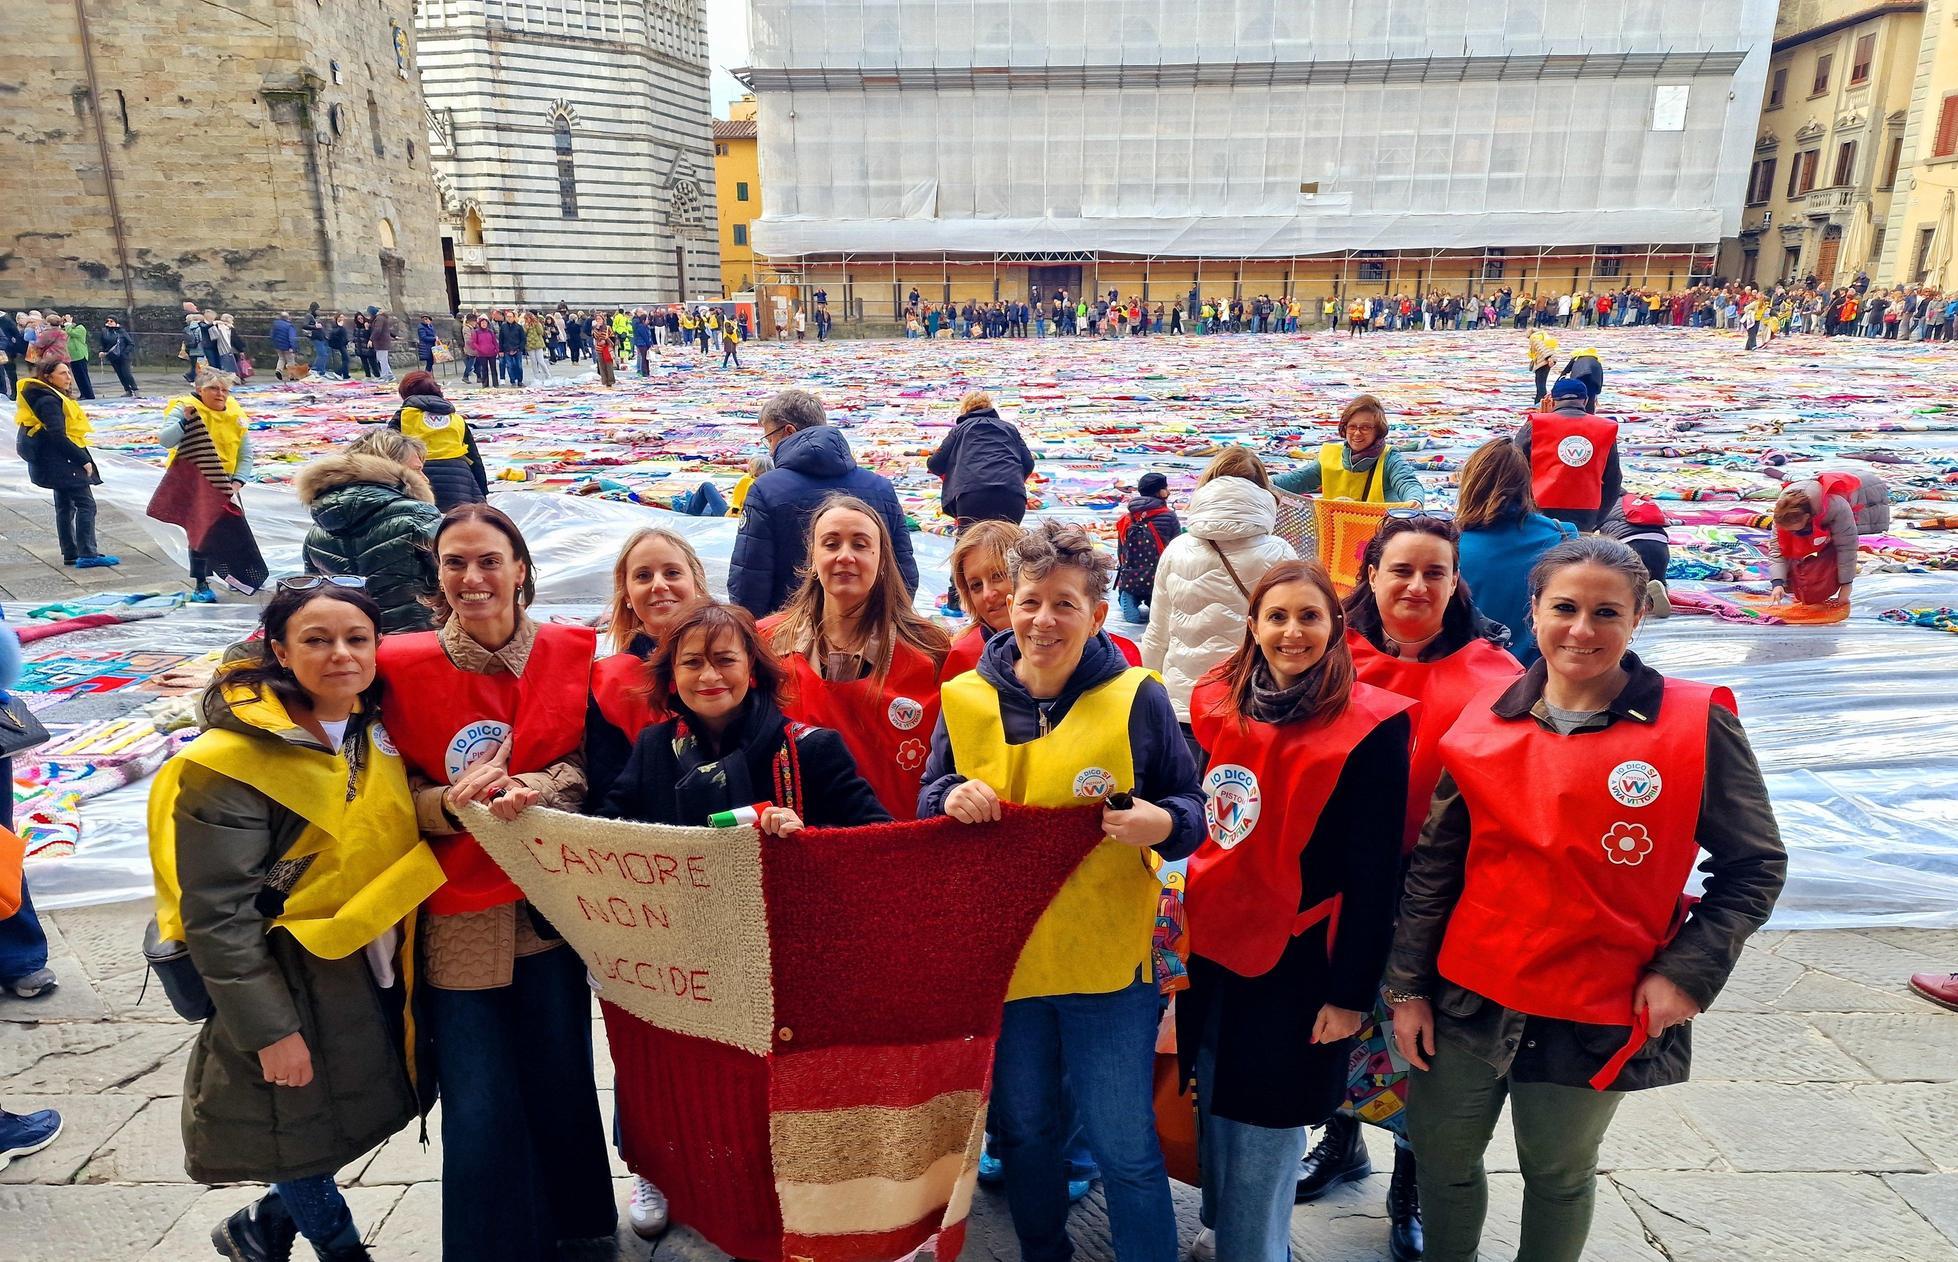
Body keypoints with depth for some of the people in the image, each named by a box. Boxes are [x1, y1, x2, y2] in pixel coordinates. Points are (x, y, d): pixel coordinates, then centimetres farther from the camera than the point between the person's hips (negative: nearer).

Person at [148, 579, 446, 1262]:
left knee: (353, 1123, 19)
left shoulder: (376, 732, 0)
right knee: (307, 1135, 12)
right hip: (301, 991, -6)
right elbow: (216, 916, -19)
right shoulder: (232, 763, -20)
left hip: (380, 971, 7)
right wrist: (269, 1030, -16)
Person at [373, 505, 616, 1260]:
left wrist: (535, 788, -18)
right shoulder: (405, 667, -6)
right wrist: (453, 802, -20)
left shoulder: (572, 652, -4)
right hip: (457, 917, -1)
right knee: (480, 1109, 6)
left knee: (561, 1085, 15)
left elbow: (592, 767, 2)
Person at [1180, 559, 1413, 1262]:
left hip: (1298, 961, -5)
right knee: (1214, 1109, 20)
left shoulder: (1370, 726, -14)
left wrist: (1352, 991, -10)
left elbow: (1374, 872, -12)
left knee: (1263, 1135, 8)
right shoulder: (1218, 703, 0)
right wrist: (1184, 922, 10)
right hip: (1212, 947, 5)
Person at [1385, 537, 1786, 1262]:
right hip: (1466, 999, 3)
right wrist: (1409, 987, 2)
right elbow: (1434, 866, 2)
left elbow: (1754, 866, -2)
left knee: (1558, 1176, 17)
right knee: (1440, 1159, 16)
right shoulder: (1483, 726, -3)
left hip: (1598, 1013, -2)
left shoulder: (1696, 724, -9)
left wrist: (1689, 970, -12)